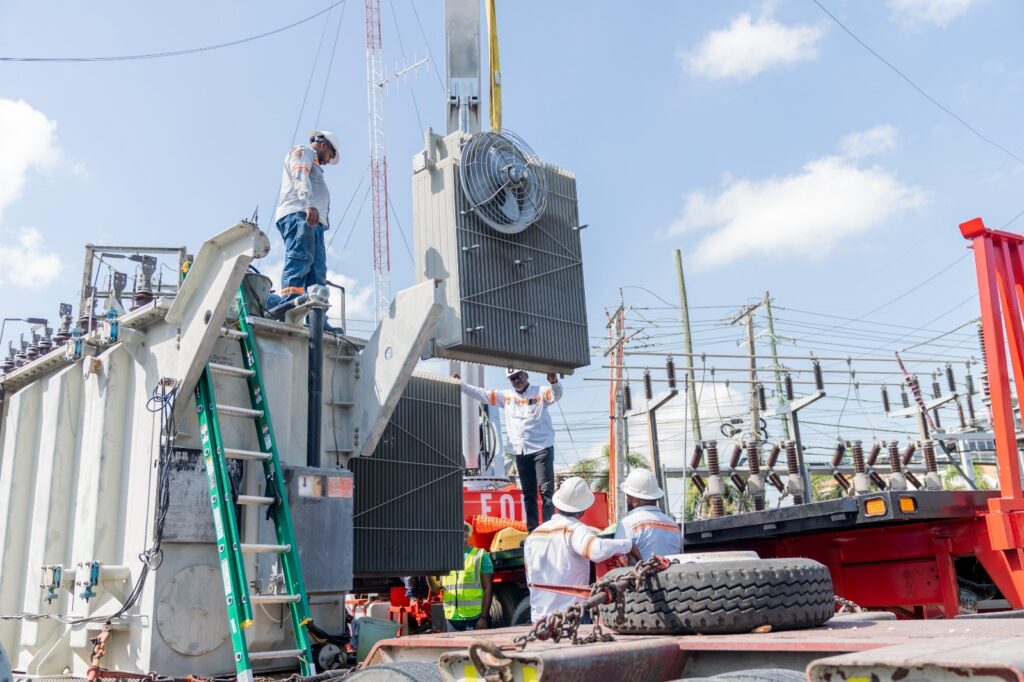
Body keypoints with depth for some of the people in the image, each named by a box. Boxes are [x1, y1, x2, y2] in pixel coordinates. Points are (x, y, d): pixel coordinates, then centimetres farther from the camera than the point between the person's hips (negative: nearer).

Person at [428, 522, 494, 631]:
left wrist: (484, 617, -11)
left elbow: (487, 589, -3)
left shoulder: (480, 556, 2)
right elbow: (436, 588, 8)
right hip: (452, 621, 4)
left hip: (474, 619, -4)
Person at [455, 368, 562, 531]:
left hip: (542, 449, -5)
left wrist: (554, 382, -44)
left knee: (546, 490, -8)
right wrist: (460, 385, 3)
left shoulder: (540, 392, -2)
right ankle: (533, 532, 11)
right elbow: (481, 394, 12)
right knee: (528, 493, 7)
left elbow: (556, 395, -21)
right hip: (520, 452, 5)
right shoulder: (506, 396, 12)